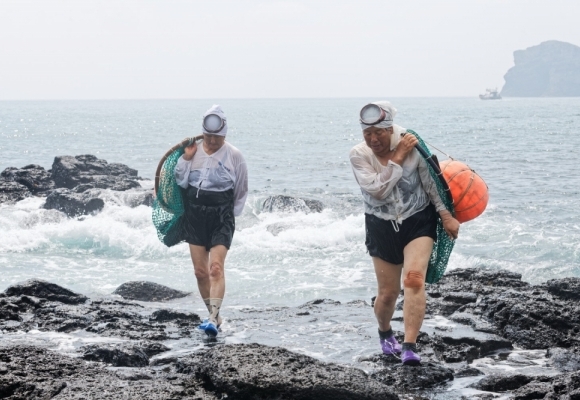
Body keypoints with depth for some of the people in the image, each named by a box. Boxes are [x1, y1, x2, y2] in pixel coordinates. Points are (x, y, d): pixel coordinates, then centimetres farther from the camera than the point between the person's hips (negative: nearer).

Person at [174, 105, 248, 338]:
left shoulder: (234, 156, -1)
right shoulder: (194, 152, 5)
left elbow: (241, 191, 7)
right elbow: (181, 182, 4)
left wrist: (231, 216, 4)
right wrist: (186, 158, -6)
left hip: (221, 218, -4)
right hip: (195, 216, 4)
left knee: (216, 267, -16)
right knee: (200, 271, 4)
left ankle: (213, 319, -23)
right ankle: (214, 315, 17)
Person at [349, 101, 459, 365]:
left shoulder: (411, 144, -14)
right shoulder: (359, 155, -12)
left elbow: (431, 181, -4)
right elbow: (378, 190, -24)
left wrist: (445, 215, -6)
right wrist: (397, 158, -25)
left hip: (418, 221, -1)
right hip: (382, 227, 1)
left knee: (414, 279, -22)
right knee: (388, 292, 6)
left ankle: (410, 347, -25)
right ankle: (385, 333, 40)